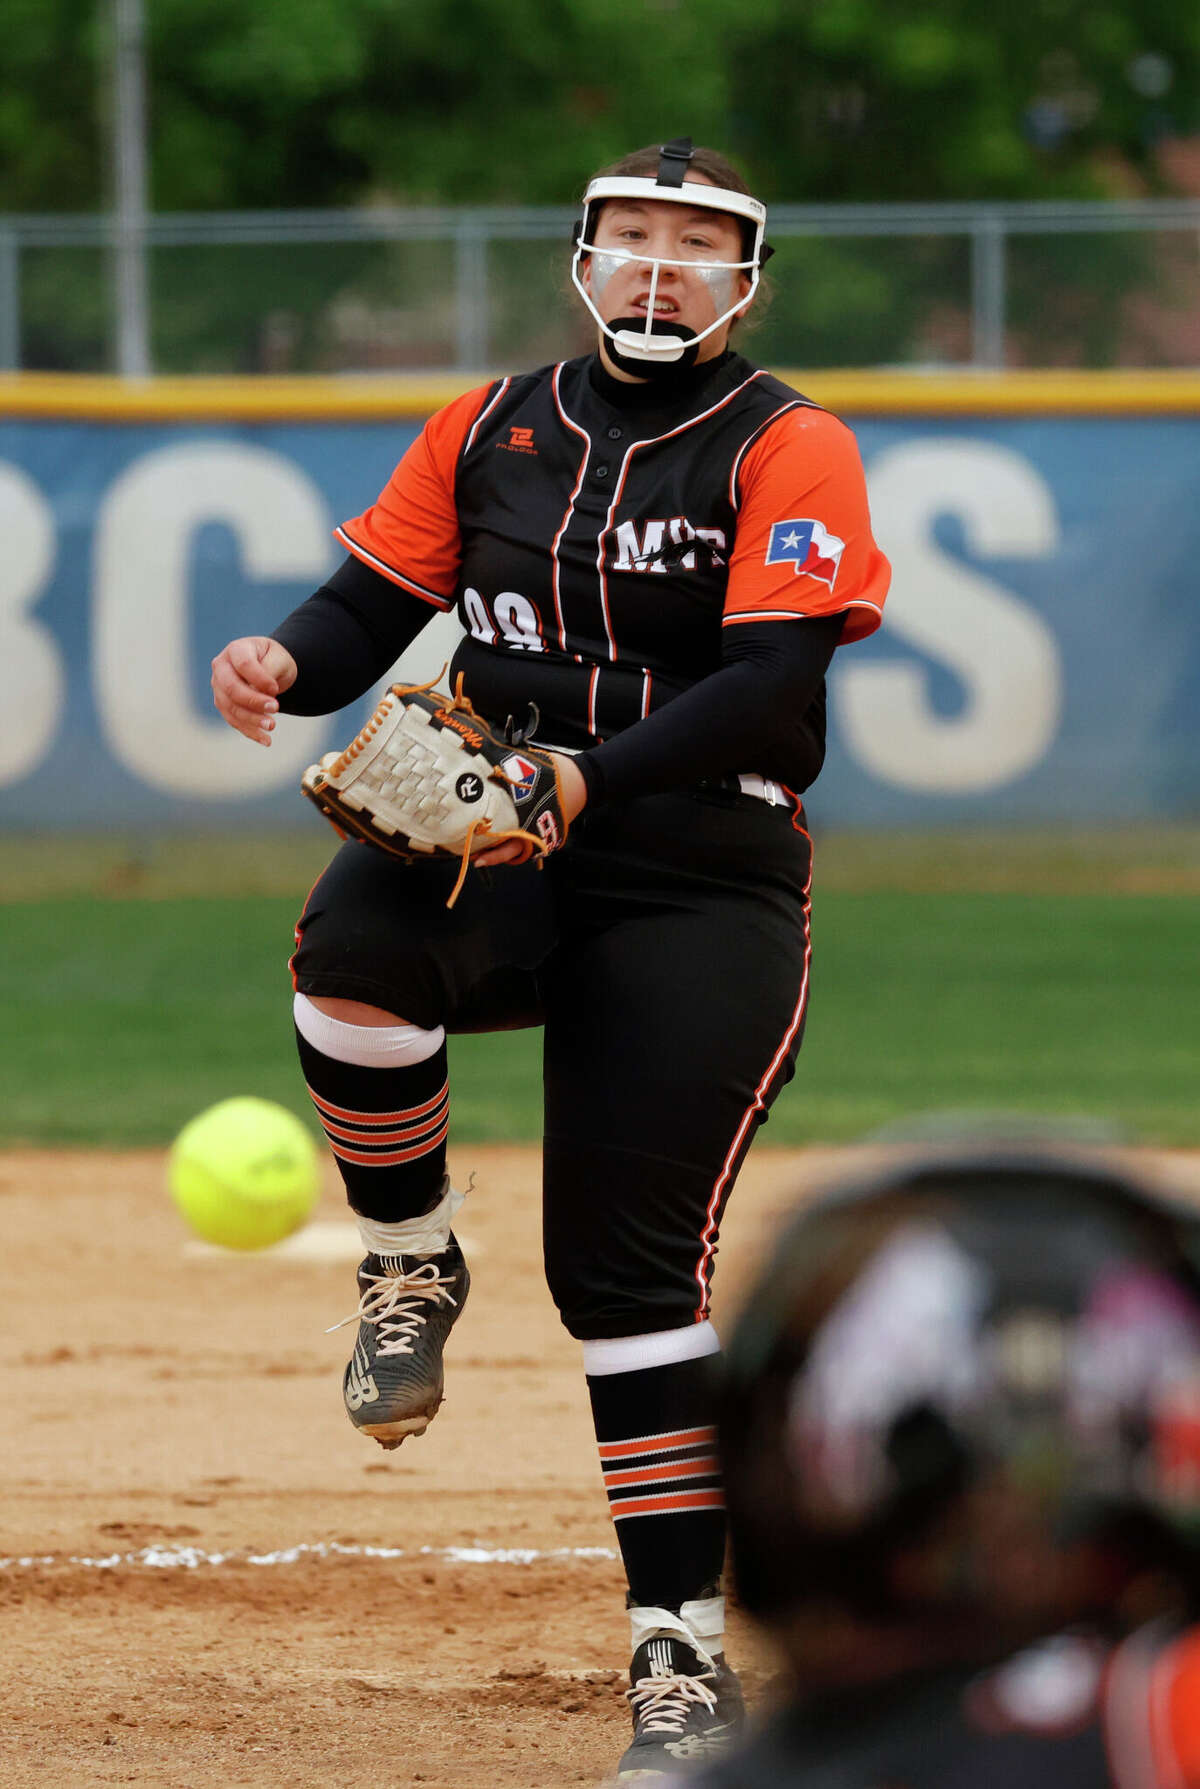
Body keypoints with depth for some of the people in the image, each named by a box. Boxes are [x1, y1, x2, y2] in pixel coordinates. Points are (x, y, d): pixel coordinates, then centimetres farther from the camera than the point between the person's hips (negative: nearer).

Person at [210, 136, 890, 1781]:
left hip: (705, 881, -3)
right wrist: (287, 661, -12)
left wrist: (586, 780, -28)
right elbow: (370, 604, 13)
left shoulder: (788, 451, -2)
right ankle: (411, 1267, -5)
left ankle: (683, 1656, 1)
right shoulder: (492, 429, 12)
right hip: (491, 850, 3)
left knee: (630, 1263, -8)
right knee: (353, 947, -33)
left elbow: (773, 687, -14)